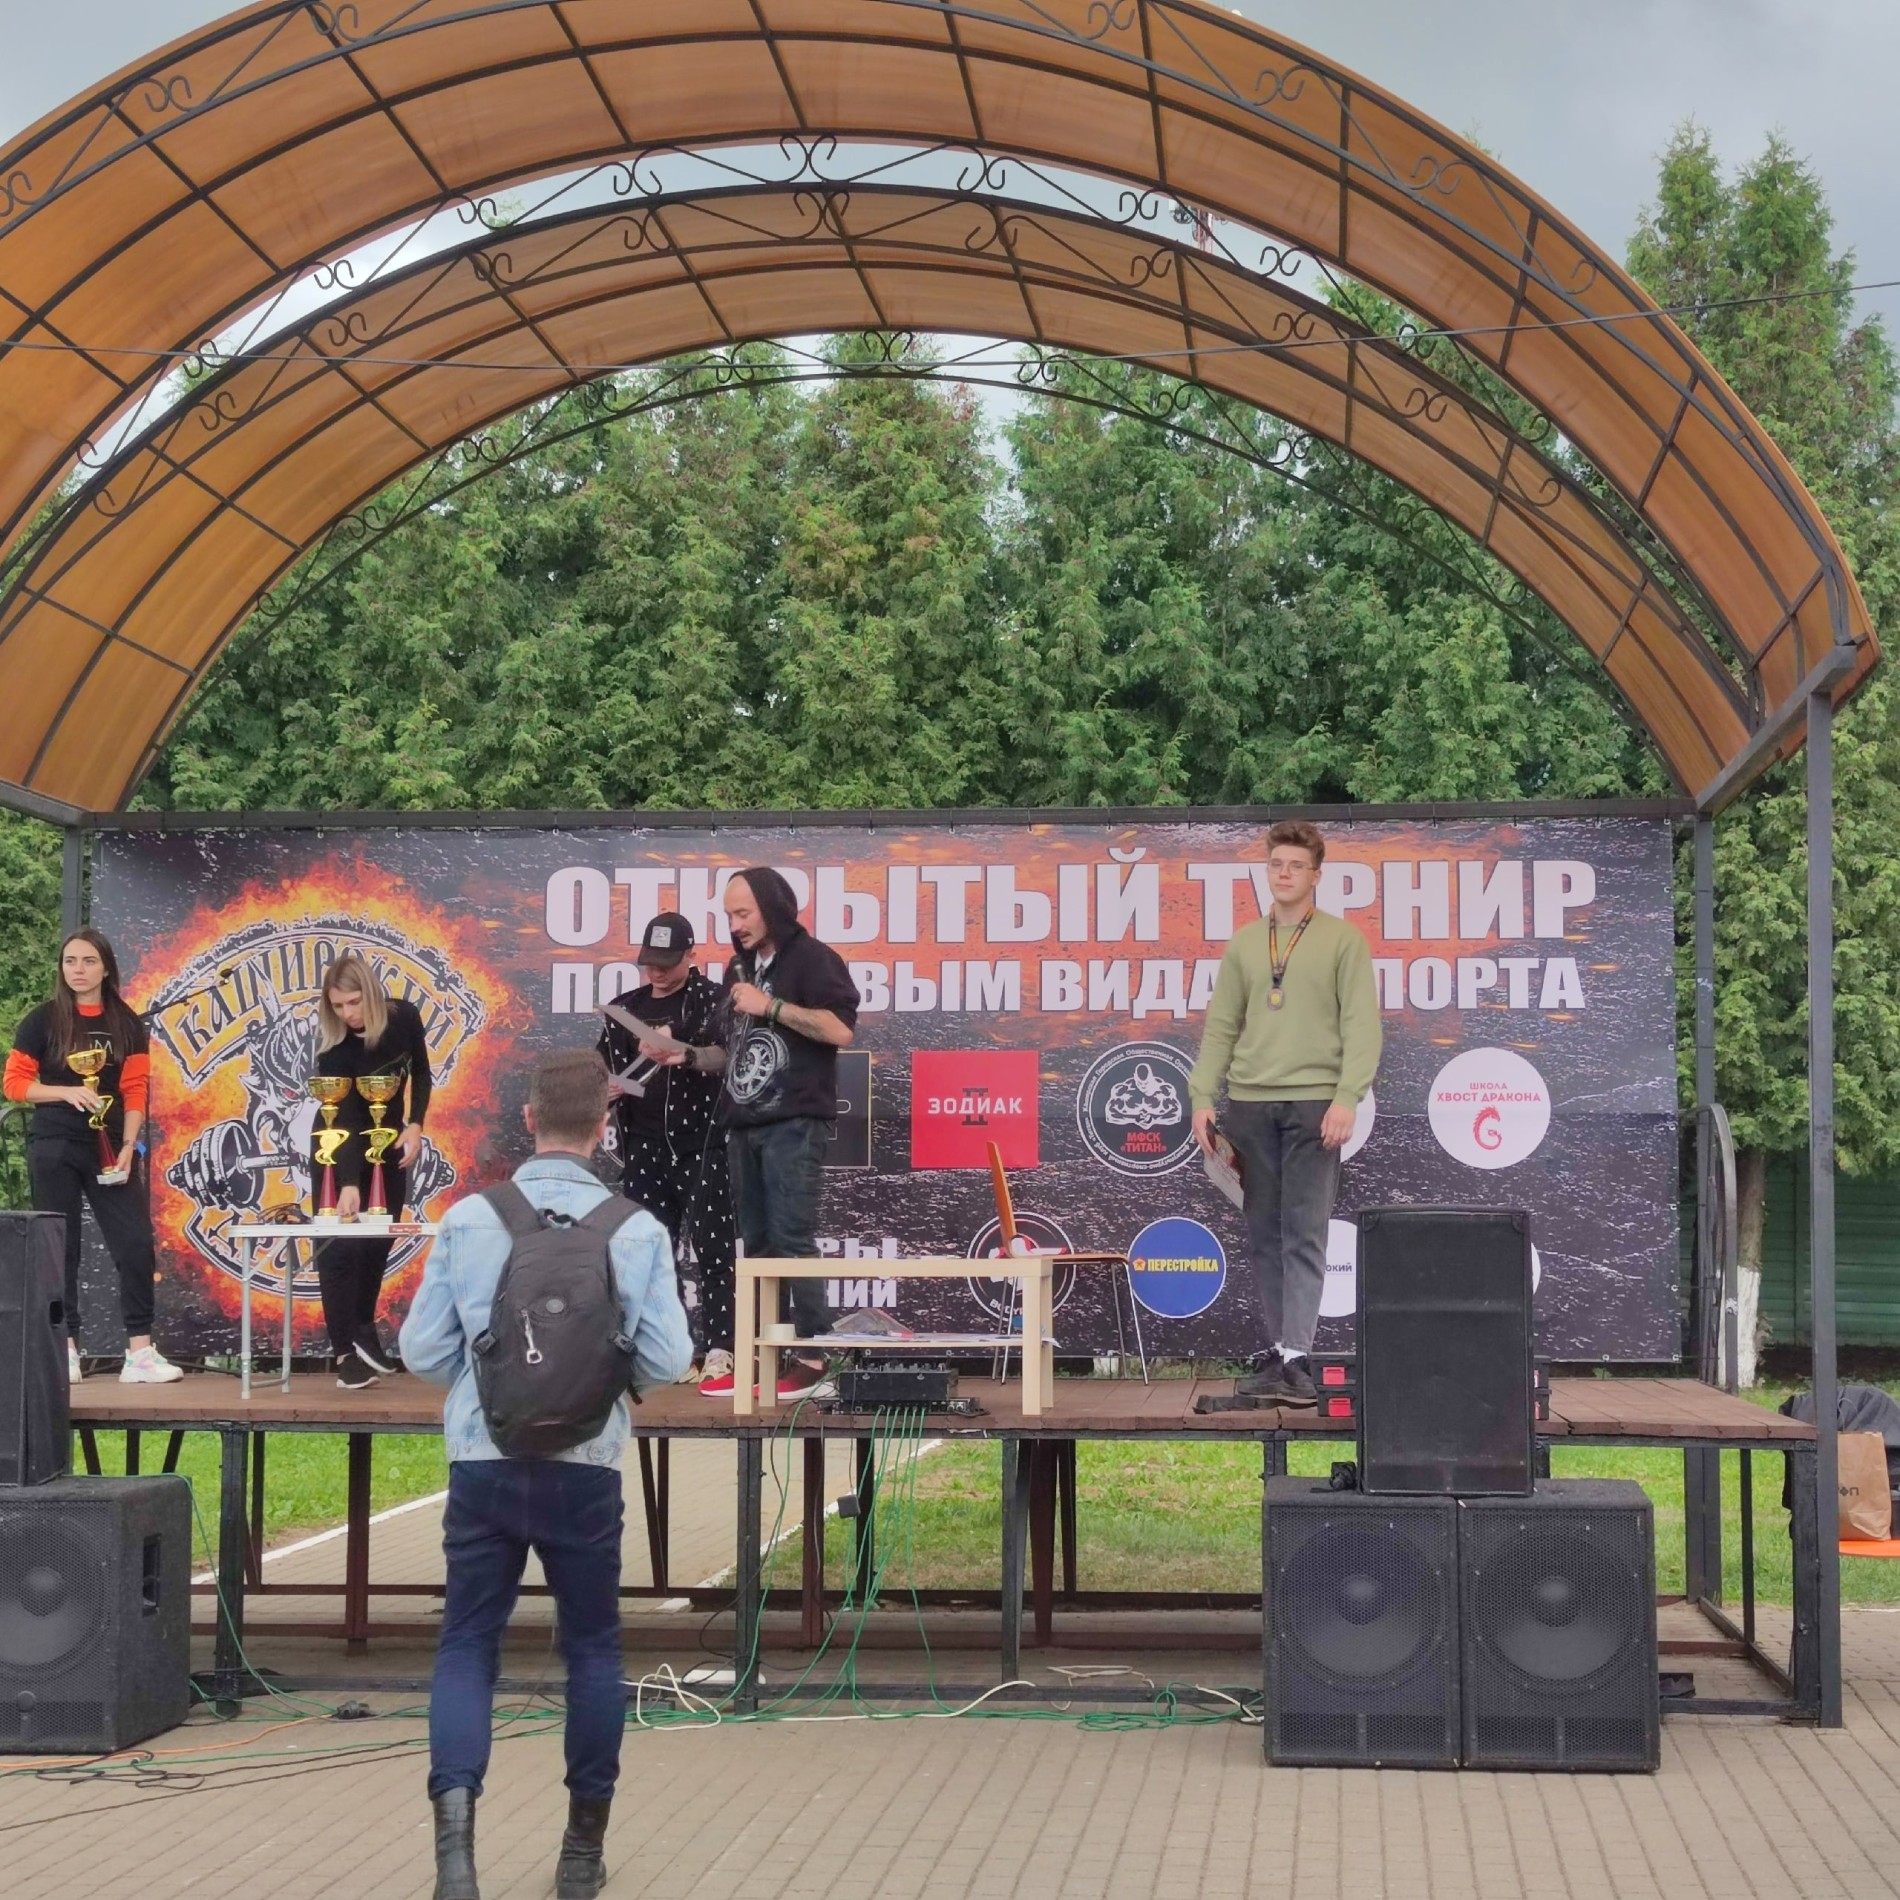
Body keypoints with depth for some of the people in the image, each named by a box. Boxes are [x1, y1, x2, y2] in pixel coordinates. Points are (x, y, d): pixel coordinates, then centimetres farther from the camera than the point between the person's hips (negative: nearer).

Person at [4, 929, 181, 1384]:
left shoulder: (127, 1023, 5)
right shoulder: (42, 1020, 0)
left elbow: (135, 1090, 1)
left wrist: (128, 1148, -9)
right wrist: (67, 1092, -16)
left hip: (111, 1148, 2)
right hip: (54, 1148, -2)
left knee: (136, 1245, -5)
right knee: (60, 1247, 2)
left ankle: (140, 1352, -4)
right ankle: (65, 1350, 7)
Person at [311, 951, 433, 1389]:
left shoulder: (404, 1017, -16)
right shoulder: (334, 1047, -26)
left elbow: (421, 1074, 1)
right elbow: (343, 1118, -34)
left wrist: (415, 1126, -12)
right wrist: (348, 1183, -44)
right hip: (339, 1149, -4)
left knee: (378, 1242, 10)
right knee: (339, 1245, -11)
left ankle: (365, 1337, 23)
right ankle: (347, 1351, -8)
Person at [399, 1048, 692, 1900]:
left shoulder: (468, 1220, -4)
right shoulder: (638, 1230, -6)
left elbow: (422, 1350, 0)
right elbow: (667, 1361, -4)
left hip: (483, 1463, 0)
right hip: (585, 1469, 0)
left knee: (467, 1644, 10)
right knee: (592, 1647, 16)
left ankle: (454, 1800, -14)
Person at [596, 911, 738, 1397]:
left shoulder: (712, 1000, 0)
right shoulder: (624, 1008, 15)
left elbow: (726, 1055, -16)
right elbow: (606, 1068, 20)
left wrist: (686, 1055, -35)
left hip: (702, 1144, -5)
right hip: (645, 1148, 5)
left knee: (710, 1248, -9)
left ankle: (719, 1352, -10)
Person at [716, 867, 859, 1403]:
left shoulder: (812, 958, -4)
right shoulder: (740, 967, 19)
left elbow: (840, 1029, -17)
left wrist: (771, 1006, -17)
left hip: (794, 1124, -7)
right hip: (744, 1125, 8)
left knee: (792, 1241, -10)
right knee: (757, 1245, 6)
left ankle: (812, 1356, -8)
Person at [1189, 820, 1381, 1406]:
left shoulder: (1342, 941, 2)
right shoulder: (1243, 945, 14)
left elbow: (1361, 1026, -4)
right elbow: (1221, 1026, 13)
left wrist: (1347, 1098, -14)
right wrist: (1203, 1096, 3)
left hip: (1314, 1101, -4)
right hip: (1250, 1104, 4)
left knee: (1305, 1233, -9)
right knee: (1263, 1234, 7)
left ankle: (1296, 1359, -13)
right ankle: (1278, 1348, 14)